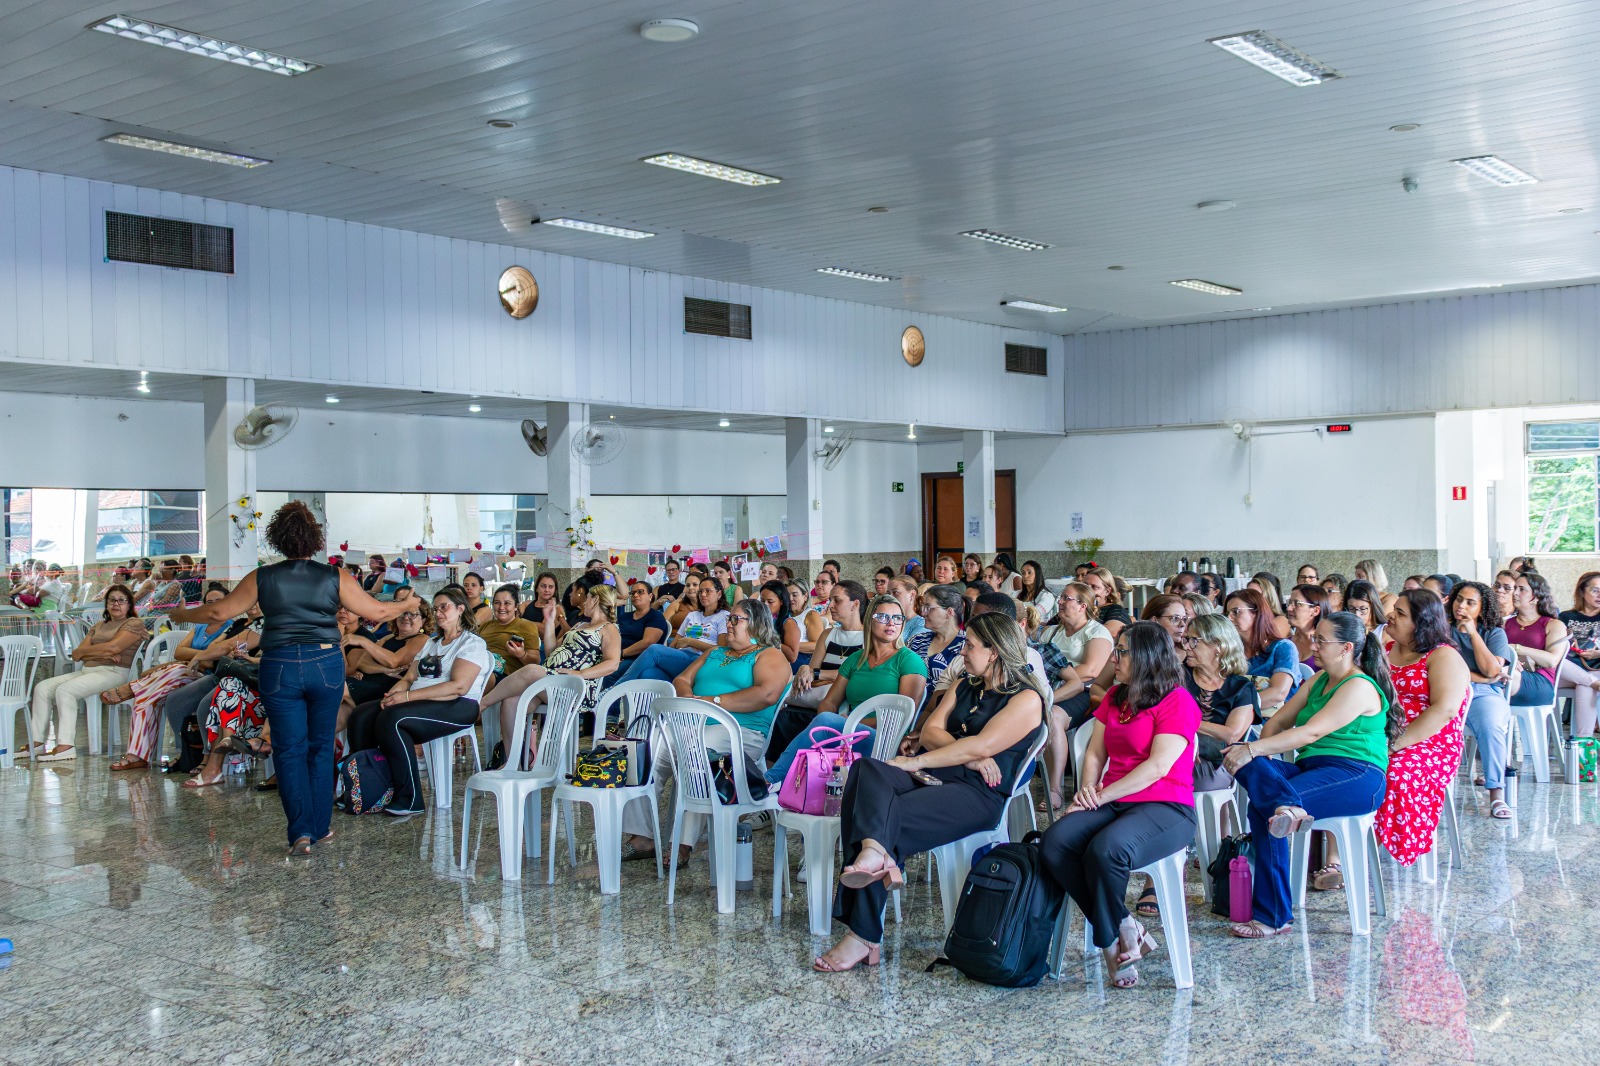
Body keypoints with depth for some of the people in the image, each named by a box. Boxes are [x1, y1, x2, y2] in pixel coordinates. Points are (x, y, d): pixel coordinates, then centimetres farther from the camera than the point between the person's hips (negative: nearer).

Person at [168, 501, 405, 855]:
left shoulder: (262, 579, -1)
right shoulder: (335, 577, -2)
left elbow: (220, 611, 5)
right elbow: (377, 612, 1)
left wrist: (182, 614, 23)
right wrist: (408, 605, 20)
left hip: (280, 668, 0)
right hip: (326, 665, 1)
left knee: (289, 750, 5)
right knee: (321, 747, 13)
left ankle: (301, 831, -5)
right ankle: (319, 827, 18)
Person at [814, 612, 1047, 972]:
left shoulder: (1027, 699, 1)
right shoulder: (964, 687, 25)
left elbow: (982, 746, -12)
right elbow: (930, 732, 12)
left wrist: (916, 762, -14)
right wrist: (968, 756, -7)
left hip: (978, 793, -7)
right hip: (935, 776, 7)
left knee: (890, 819, -28)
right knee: (866, 770, -25)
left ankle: (863, 937, -26)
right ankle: (875, 852, -48)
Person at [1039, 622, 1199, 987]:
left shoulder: (1178, 701, -4)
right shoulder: (1115, 697, 21)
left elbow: (1158, 767, -13)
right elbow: (1095, 753, 18)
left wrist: (1102, 796, -15)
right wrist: (1086, 789, -3)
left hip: (1166, 807, -7)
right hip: (1112, 804, 7)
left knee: (1105, 849, -37)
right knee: (1053, 845, -23)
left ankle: (1111, 940, -8)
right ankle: (1126, 929, -15)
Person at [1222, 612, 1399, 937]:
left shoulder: (1360, 687, -10)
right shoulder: (1320, 679, 19)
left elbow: (1312, 732, -21)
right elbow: (1279, 720, 16)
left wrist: (1253, 749, -25)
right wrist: (1260, 754, -4)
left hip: (1357, 776, -8)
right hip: (1311, 768, 8)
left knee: (1261, 808, -29)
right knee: (1245, 762, -24)